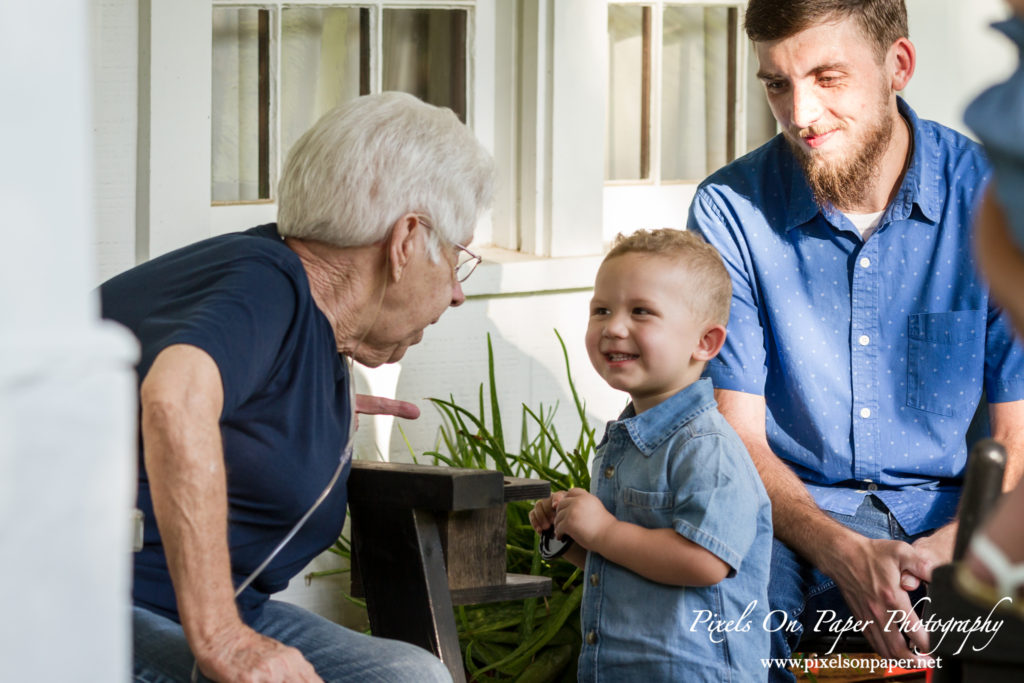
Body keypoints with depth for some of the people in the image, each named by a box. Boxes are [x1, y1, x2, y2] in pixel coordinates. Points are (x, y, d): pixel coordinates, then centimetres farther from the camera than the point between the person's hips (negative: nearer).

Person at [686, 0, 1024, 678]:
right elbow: (738, 436, -4)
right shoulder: (731, 209, -3)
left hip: (949, 513, 0)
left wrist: (948, 547, -25)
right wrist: (844, 554, -23)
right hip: (794, 515, 0)